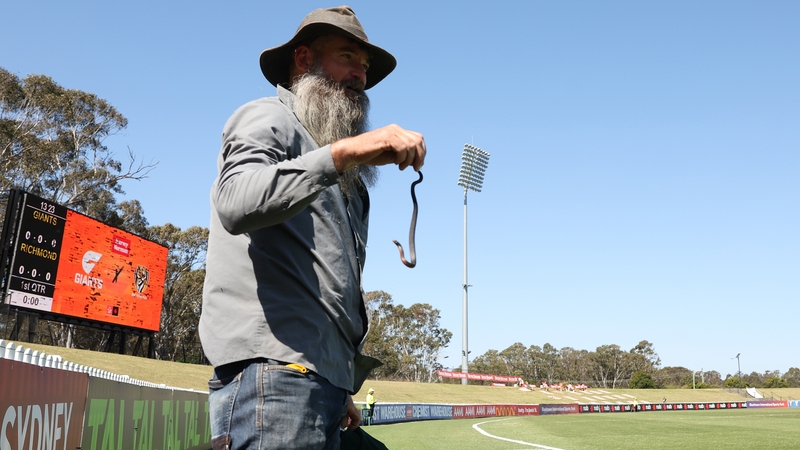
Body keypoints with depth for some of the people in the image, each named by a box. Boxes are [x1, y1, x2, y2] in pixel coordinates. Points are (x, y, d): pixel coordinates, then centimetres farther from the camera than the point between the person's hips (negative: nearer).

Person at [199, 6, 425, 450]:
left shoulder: (342, 180, 27)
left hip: (322, 379, 8)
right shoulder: (268, 117, 2)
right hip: (272, 368, -8)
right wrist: (342, 153, -28)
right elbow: (236, 204, -20)